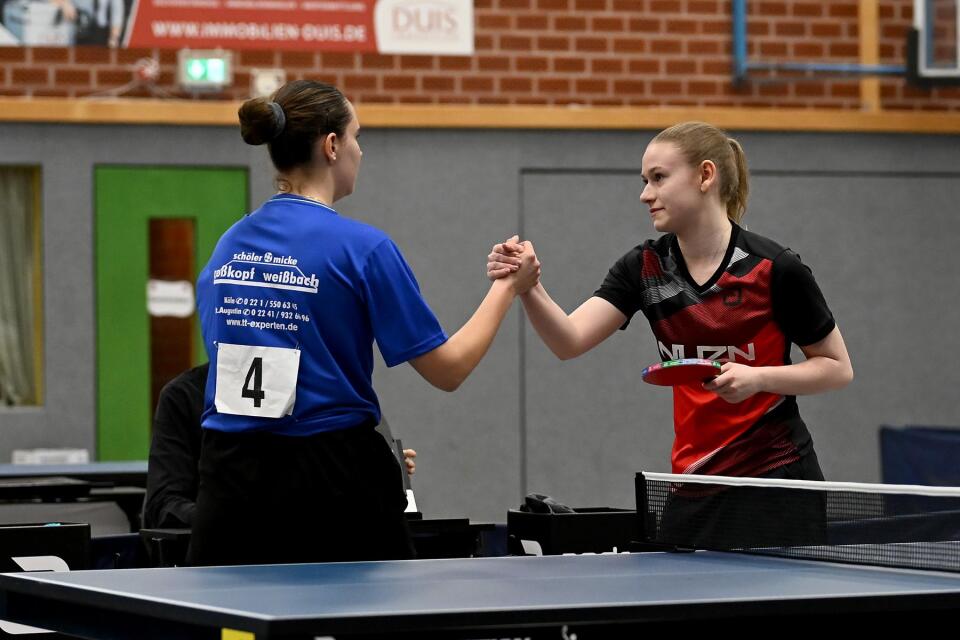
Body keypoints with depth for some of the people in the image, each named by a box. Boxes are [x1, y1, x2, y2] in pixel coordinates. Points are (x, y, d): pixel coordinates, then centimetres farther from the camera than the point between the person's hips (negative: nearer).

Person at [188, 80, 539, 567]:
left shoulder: (229, 244, 6)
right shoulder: (362, 247, -10)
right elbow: (447, 368, -7)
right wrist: (507, 287, 5)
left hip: (231, 476, 5)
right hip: (331, 481, -5)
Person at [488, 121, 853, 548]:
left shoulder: (774, 269, -11)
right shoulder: (645, 268, 2)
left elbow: (838, 368, -3)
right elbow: (570, 340, -11)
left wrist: (757, 377, -18)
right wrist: (528, 287, -29)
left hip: (777, 478, -4)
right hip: (695, 480, 5)